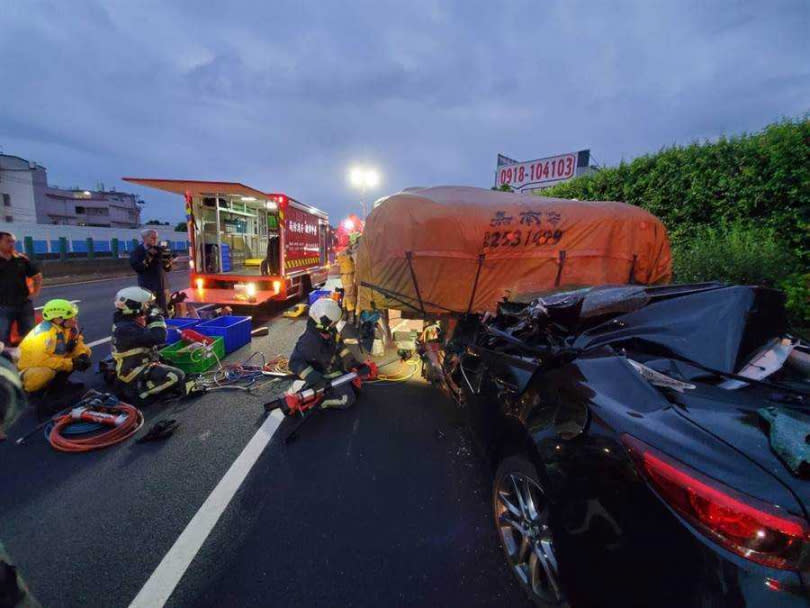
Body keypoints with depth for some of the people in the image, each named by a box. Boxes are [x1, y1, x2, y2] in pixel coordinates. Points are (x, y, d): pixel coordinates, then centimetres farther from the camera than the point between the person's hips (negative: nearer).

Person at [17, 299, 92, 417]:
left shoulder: (67, 325, -11)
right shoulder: (45, 334, -32)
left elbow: (77, 342, 0)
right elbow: (40, 360, -37)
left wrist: (83, 355, -20)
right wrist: (70, 363, -31)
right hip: (29, 369, -8)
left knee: (86, 351, -3)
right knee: (47, 373, -39)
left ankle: (59, 383, 10)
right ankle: (36, 394, -4)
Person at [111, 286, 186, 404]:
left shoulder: (127, 322, 6)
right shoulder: (127, 328, -26)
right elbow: (158, 338, -34)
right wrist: (156, 316, -21)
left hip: (132, 367, 10)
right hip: (134, 373, -10)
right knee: (177, 376, -21)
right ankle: (137, 393, -11)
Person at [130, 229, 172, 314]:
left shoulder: (160, 250, 8)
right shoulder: (137, 251, -3)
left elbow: (168, 268, 8)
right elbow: (137, 267, -16)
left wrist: (167, 259, -11)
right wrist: (148, 257, -20)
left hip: (162, 285, 4)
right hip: (148, 287, -4)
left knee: (165, 312, 12)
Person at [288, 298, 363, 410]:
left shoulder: (330, 330, -11)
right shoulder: (309, 341, -35)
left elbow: (339, 346, 6)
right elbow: (295, 362, -33)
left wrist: (352, 361, 2)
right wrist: (314, 378, -43)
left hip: (336, 366, 8)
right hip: (324, 375, -8)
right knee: (347, 399, -14)